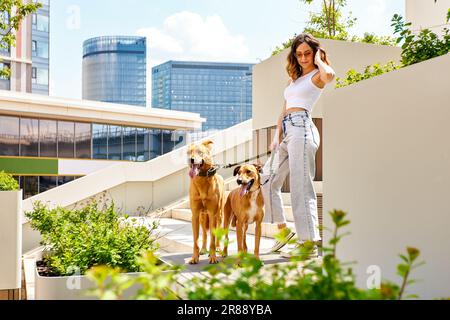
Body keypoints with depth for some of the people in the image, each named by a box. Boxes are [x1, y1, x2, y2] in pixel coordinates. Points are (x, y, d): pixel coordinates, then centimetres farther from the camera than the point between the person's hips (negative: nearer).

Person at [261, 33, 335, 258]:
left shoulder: (317, 75, 4)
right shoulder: (294, 78, 26)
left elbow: (329, 75, -22)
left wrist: (319, 60, -2)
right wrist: (277, 137, 9)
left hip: (302, 128, -8)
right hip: (287, 132, 9)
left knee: (300, 186, -11)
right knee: (268, 182, 10)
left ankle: (309, 243, -5)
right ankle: (283, 230, 23)